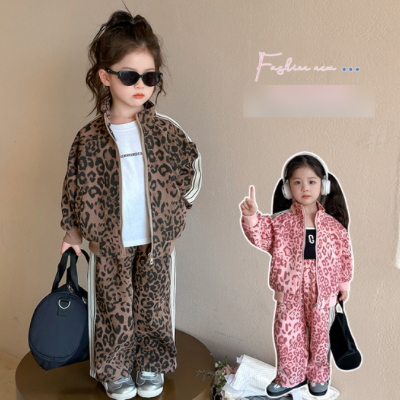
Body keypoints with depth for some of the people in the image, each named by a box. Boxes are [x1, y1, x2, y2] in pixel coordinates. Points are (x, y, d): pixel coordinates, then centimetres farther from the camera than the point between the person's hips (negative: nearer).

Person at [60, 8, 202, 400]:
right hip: (110, 242, -1)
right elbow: (78, 190, 1)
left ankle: (151, 366, 34)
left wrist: (178, 204, 4)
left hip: (156, 239, 1)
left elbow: (191, 166, 8)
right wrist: (73, 234, 3)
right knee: (115, 309, 11)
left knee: (153, 306, 13)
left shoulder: (165, 129, -5)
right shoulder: (90, 138, -8)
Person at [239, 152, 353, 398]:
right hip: (290, 290, 0)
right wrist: (251, 218, -35)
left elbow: (345, 254, 5)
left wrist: (344, 281, 8)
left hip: (322, 290, 0)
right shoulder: (280, 222, -5)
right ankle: (290, 377, 31)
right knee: (287, 335, 9)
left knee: (320, 334, 15)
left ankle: (318, 375, 38)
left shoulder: (333, 224, -3)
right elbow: (261, 237, -18)